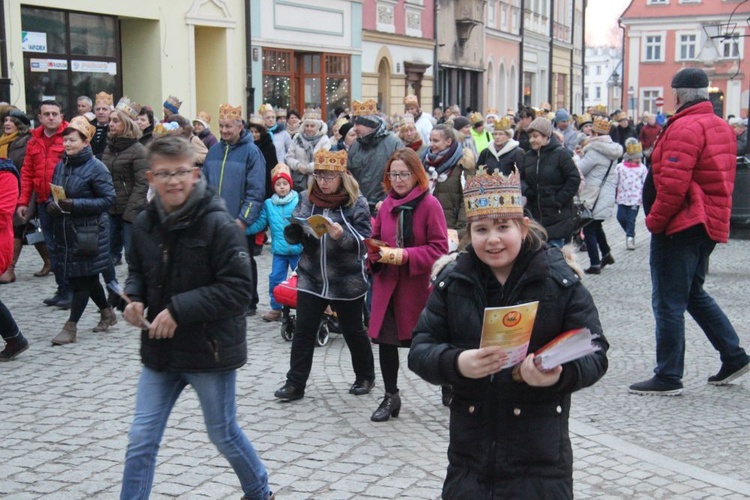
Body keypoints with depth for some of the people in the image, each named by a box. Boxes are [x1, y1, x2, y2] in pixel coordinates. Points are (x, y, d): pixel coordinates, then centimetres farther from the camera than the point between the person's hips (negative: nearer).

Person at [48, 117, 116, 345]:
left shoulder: (96, 167, -12)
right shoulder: (61, 165, 8)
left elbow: (108, 199, -15)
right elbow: (53, 194, 18)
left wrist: (75, 204, -23)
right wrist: (51, 205, -6)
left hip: (89, 232, -7)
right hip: (66, 230, 7)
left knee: (83, 279, -1)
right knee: (87, 277, 16)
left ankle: (71, 327, 3)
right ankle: (107, 313, 33)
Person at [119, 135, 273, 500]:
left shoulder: (218, 224, -19)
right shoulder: (145, 223, -1)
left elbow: (238, 290, -21)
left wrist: (179, 310, -24)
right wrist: (134, 298, -5)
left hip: (211, 350, -4)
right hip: (160, 350, 5)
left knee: (224, 436, 15)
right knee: (141, 441, 5)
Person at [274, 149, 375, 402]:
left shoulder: (356, 202, -7)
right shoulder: (306, 198, 3)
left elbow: (364, 242, -13)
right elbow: (293, 238, 4)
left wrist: (342, 235, -31)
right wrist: (293, 226, -18)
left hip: (347, 281, -3)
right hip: (311, 278, 3)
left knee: (353, 331, 11)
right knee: (303, 331, 0)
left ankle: (365, 377, 30)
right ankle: (295, 383, 9)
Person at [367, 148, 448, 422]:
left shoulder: (430, 204, -10)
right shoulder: (386, 204, 6)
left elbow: (439, 248, -12)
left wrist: (405, 255, -21)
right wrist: (380, 254, -8)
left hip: (418, 285, -4)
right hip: (387, 284, 4)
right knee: (385, 339, 5)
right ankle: (391, 396, 21)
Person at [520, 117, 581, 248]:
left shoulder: (560, 154, -9)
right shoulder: (528, 156, 9)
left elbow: (574, 179, -10)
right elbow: (522, 178, 18)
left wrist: (558, 201, -12)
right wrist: (525, 190, -4)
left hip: (557, 215, -5)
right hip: (534, 214, 5)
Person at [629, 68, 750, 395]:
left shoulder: (685, 128, -17)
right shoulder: (721, 127, 14)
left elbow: (673, 185, -23)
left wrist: (654, 221, -14)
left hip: (680, 225, -10)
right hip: (710, 224, 10)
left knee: (668, 303, -3)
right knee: (693, 293, 22)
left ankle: (668, 378, 3)